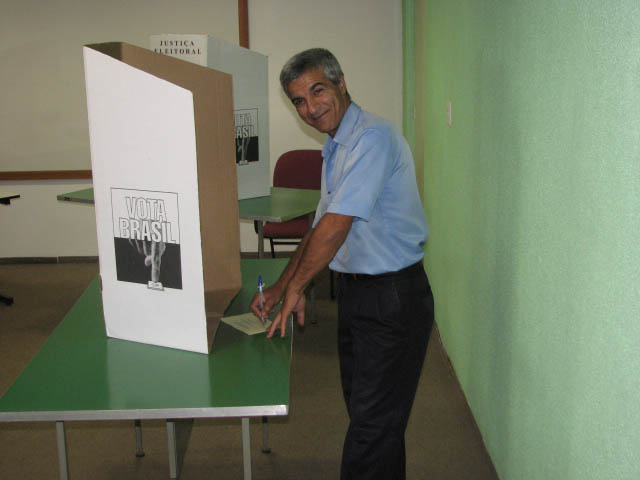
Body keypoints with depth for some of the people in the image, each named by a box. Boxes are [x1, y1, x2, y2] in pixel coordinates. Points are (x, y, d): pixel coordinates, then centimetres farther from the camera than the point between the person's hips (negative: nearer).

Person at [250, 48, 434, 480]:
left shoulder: (372, 137, -19)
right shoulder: (336, 147, 13)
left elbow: (337, 225, -24)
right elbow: (322, 226, 19)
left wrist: (295, 289, -13)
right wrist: (281, 287, 13)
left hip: (393, 298, -10)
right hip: (355, 292, 10)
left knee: (373, 424, -1)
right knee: (362, 409, 20)